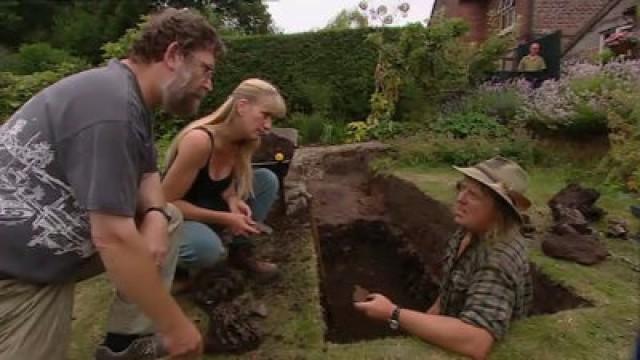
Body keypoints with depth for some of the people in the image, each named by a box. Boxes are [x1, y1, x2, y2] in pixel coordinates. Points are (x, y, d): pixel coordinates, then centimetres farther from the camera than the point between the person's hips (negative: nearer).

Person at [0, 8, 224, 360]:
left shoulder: (130, 96, 4)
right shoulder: (112, 104, -28)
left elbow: (147, 174, 11)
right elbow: (114, 239, -31)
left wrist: (155, 217, -12)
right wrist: (176, 327, -21)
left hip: (64, 236, 9)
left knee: (169, 218, 3)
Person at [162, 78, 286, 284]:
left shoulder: (245, 141, -9)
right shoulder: (199, 140, -32)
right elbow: (166, 202, -25)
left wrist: (232, 200, -19)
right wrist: (225, 219, -26)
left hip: (206, 210, 7)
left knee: (267, 179, -7)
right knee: (208, 248, -38)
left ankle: (241, 251, 6)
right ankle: (174, 263, -1)